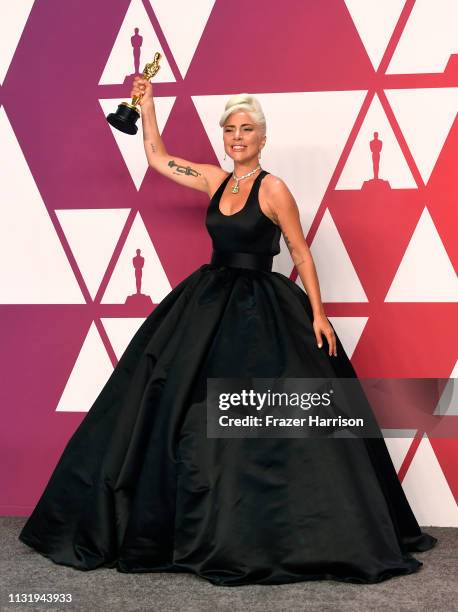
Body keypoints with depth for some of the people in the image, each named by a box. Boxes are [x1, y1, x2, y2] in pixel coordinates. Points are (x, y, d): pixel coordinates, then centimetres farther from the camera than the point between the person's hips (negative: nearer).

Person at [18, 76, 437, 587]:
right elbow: (158, 158, 18)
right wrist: (146, 105, 15)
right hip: (208, 302, 6)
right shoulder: (215, 180, 8)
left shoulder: (273, 188, -8)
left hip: (260, 310, -6)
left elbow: (301, 254, -6)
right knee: (174, 404, 7)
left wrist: (318, 315, -10)